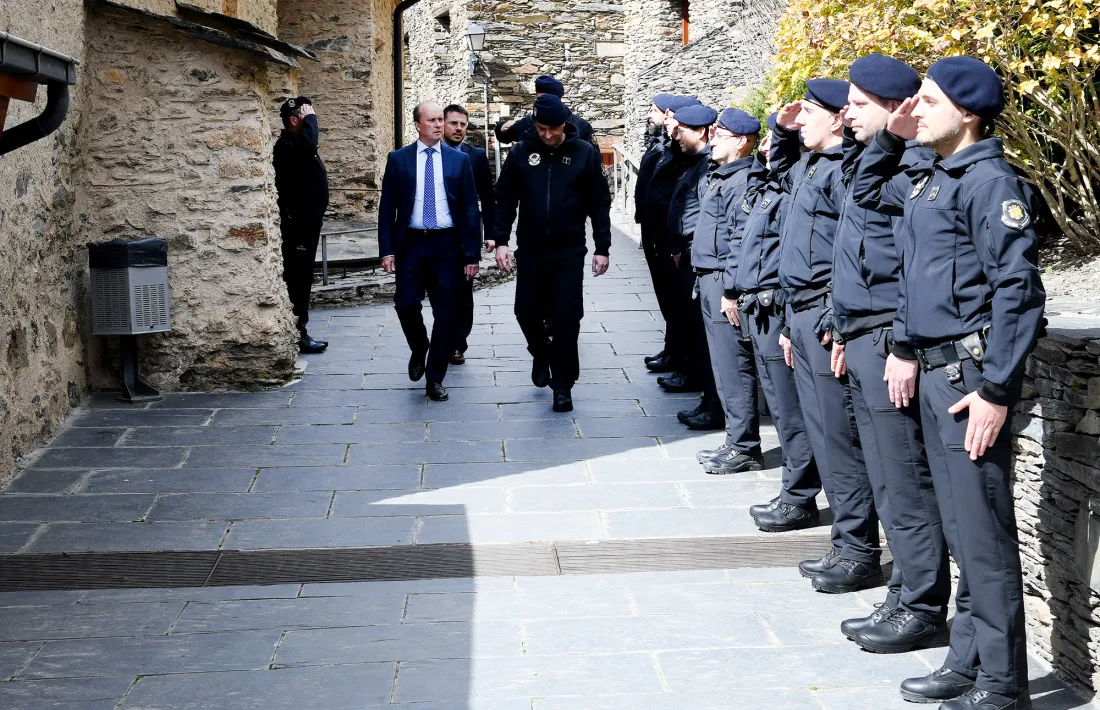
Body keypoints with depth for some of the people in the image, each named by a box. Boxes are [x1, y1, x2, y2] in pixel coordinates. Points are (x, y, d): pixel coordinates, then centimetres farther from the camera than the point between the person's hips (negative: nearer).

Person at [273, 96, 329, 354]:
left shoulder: (298, 144, 15)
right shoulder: (287, 146, -18)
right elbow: (309, 143, -37)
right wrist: (310, 117, -26)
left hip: (306, 223, 11)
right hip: (298, 225, -11)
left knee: (301, 279, 14)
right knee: (297, 278, -7)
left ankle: (300, 332, 20)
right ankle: (297, 336, -4)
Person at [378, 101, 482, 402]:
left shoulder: (459, 160, 4)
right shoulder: (398, 159, 4)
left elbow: (470, 209, 3)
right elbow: (387, 208, 3)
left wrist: (473, 254, -2)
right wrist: (387, 250, -5)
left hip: (447, 245, 0)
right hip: (411, 244, 0)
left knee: (445, 314, 2)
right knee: (406, 304, -8)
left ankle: (435, 379, 14)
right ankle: (419, 349, 24)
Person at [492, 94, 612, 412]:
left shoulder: (585, 153, -3)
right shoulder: (521, 153, 0)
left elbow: (599, 203, 1)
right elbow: (505, 199, 4)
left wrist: (602, 248, -2)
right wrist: (501, 240, -4)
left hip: (569, 252, -2)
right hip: (530, 251, 2)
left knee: (566, 318, -2)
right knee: (527, 311, 6)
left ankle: (562, 385, 9)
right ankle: (541, 355, 37)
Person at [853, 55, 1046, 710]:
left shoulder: (991, 182, -13)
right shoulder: (926, 179, 13)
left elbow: (1018, 292, -18)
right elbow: (866, 192, 34)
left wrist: (996, 391, -21)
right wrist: (891, 138, 16)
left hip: (971, 373, -9)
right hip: (932, 370, 9)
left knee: (984, 535, -3)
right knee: (961, 530, 14)